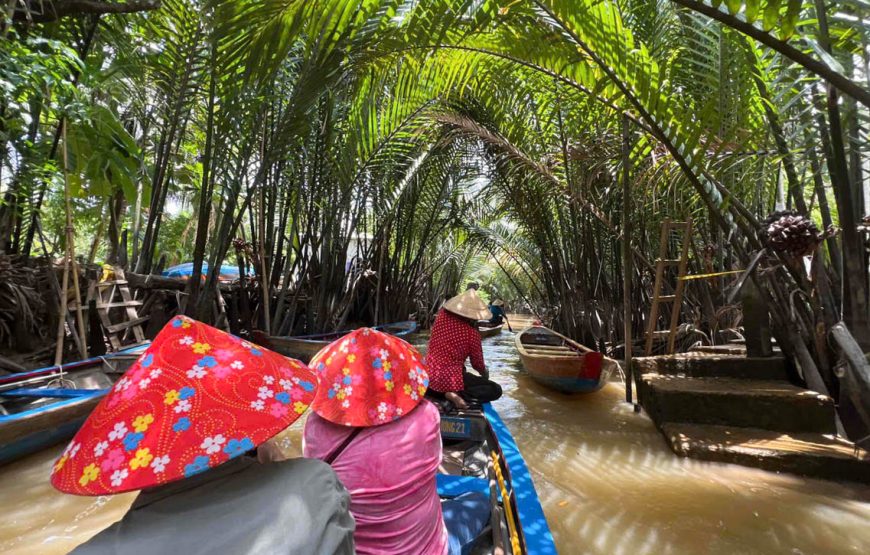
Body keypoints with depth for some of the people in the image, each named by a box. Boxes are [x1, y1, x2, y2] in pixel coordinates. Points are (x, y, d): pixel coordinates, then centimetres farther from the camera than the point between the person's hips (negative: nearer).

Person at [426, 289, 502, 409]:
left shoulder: (441, 315, -3)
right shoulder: (472, 333, -14)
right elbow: (477, 363, -1)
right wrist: (485, 373, 23)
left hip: (428, 375, 7)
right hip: (450, 379, -7)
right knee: (496, 390, 1)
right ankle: (456, 394, -13)